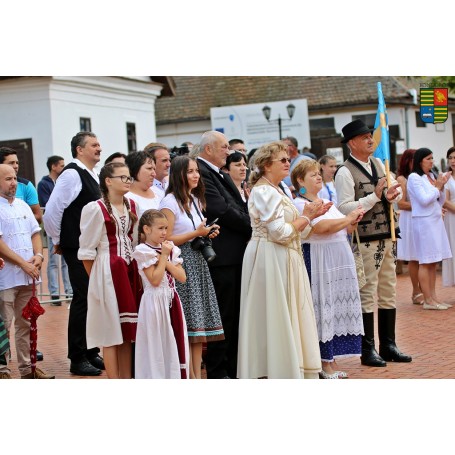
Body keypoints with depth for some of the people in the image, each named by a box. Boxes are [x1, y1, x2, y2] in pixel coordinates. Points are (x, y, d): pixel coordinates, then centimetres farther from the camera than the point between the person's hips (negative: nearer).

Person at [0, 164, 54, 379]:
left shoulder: (22, 205, 14)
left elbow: (35, 233, 17)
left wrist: (38, 255, -2)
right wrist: (23, 263, -15)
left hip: (28, 276, 7)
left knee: (26, 323, 12)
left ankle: (27, 367, 18)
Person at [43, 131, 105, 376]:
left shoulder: (92, 175, 13)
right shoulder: (72, 174, -15)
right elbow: (51, 211, -19)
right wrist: (58, 241, -7)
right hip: (78, 250, -9)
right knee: (83, 300, -4)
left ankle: (91, 352, 25)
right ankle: (78, 359, 6)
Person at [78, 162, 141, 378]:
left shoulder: (131, 206, 9)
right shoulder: (95, 208, -10)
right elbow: (86, 251, -7)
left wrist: (136, 271, 8)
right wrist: (97, 278, -3)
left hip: (130, 271, 6)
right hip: (108, 271, -6)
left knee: (128, 328, 9)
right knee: (111, 330, -2)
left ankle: (127, 381, 16)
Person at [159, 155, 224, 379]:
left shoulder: (195, 200, 15)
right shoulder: (170, 202, -10)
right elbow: (167, 239, -13)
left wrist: (208, 233, 6)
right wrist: (196, 233, -15)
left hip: (198, 264, 8)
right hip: (181, 265, -8)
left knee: (199, 323, 6)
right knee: (186, 325, -6)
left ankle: (197, 375, 9)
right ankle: (191, 376, -2)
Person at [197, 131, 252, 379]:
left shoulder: (222, 175, 19)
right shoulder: (200, 173, -12)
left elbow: (240, 208, 17)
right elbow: (222, 210, -18)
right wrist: (252, 227, -9)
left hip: (237, 254, 10)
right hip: (221, 255, -10)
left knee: (235, 315, 13)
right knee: (222, 317, -4)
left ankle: (234, 368, 21)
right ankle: (217, 373, 4)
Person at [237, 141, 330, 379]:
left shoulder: (275, 190, 15)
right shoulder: (264, 191, -15)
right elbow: (280, 232, -20)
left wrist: (307, 215, 3)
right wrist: (306, 217, -8)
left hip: (283, 258, 10)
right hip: (270, 259, -10)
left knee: (289, 314, 12)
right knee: (275, 316, -3)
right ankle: (279, 370, 4)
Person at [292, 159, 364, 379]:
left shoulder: (327, 203, 18)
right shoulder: (299, 204, -9)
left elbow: (346, 230, 20)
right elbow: (322, 227, -21)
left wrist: (353, 222, -1)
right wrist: (348, 218, -11)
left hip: (339, 262, 8)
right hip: (318, 263, -8)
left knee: (338, 308, 8)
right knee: (322, 309, -5)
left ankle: (331, 360, 14)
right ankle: (324, 364, 2)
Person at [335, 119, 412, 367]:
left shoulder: (379, 164, 12)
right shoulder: (345, 172, -11)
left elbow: (396, 192, 18)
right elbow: (345, 208, -19)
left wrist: (393, 195, -5)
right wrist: (375, 196, -20)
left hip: (386, 237, 8)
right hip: (365, 241, -8)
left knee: (388, 292, 12)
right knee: (367, 294, -2)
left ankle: (388, 346, 22)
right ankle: (368, 350, 6)